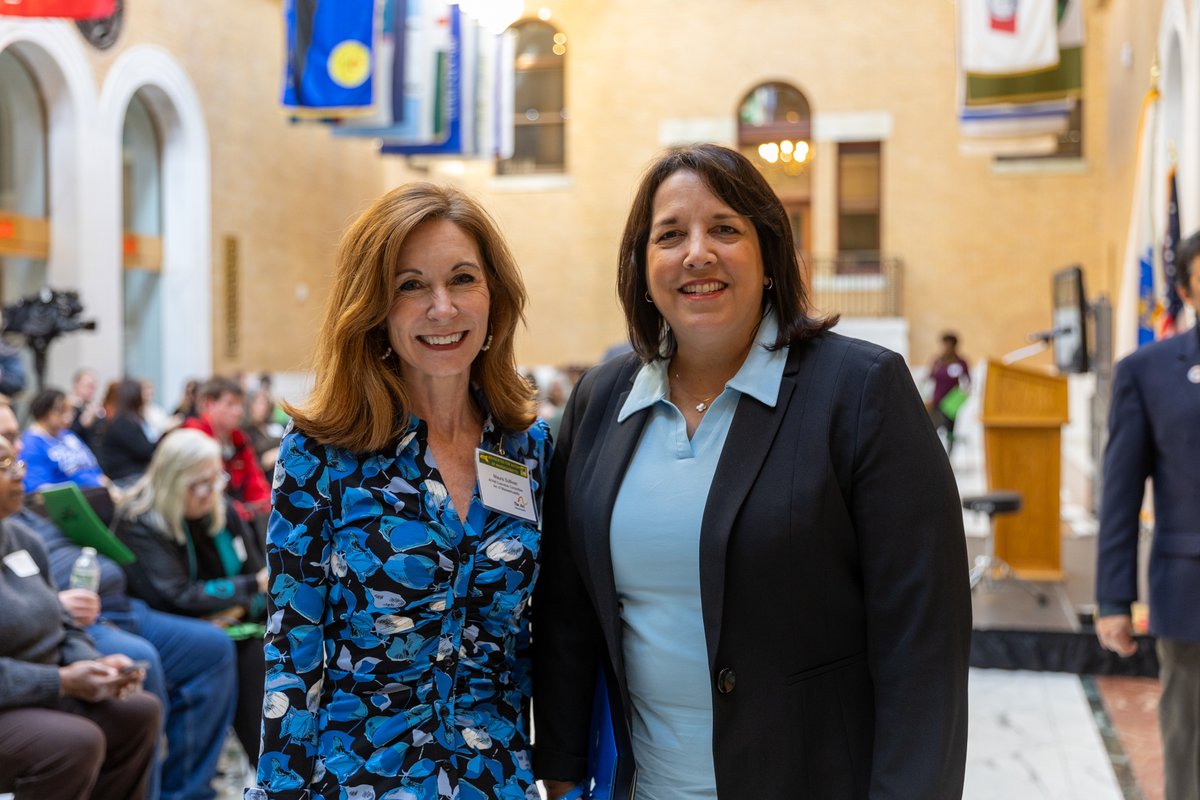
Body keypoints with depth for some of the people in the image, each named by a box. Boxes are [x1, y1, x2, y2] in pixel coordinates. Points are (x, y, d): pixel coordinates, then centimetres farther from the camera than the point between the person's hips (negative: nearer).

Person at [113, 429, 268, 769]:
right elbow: (176, 598, -22)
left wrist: (239, 608, -16)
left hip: (225, 626, 6)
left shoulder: (221, 512, 6)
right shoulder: (139, 524, -12)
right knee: (251, 652, -31)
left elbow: (256, 573, 7)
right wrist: (254, 586, -21)